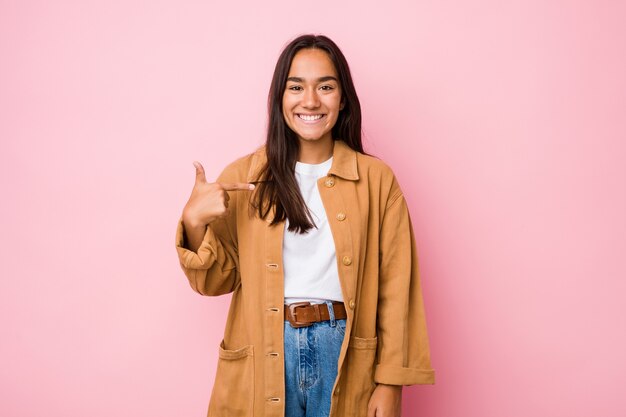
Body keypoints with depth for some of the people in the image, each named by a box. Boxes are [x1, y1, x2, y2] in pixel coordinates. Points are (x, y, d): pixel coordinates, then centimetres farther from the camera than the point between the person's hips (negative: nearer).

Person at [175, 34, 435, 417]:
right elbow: (216, 280, 4)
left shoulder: (376, 179, -1)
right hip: (262, 361, 1)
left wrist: (391, 383, -5)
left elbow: (394, 287, -2)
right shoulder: (242, 178, 0)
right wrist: (194, 223, -14)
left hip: (346, 357, 0)